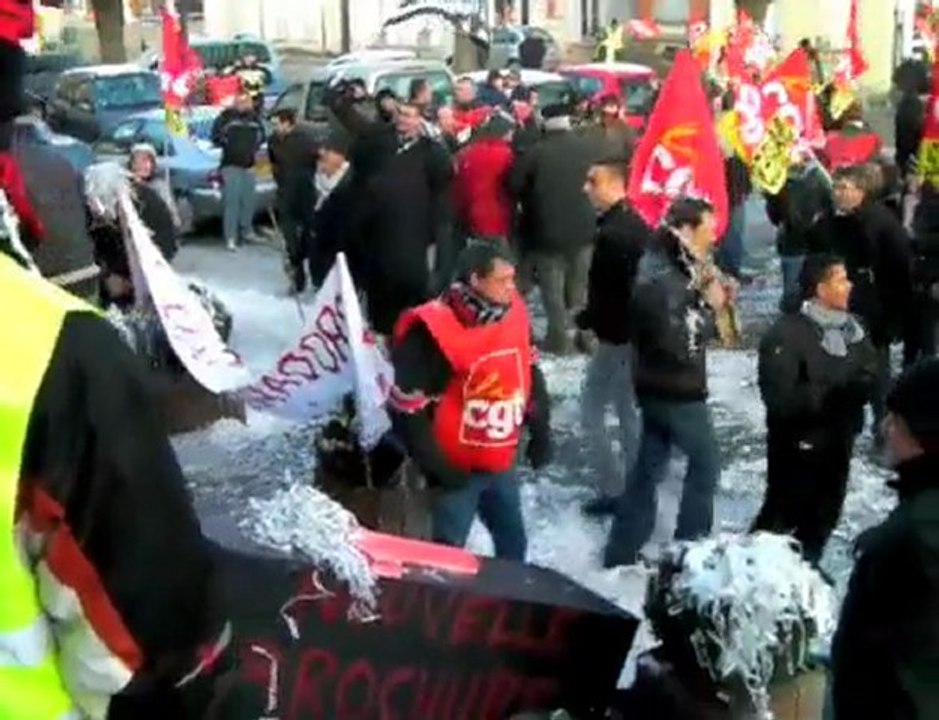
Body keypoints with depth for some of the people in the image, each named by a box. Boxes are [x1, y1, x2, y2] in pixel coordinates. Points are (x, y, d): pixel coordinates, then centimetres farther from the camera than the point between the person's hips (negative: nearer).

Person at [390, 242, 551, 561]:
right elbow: (407, 406, -20)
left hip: (502, 463, 7)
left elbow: (531, 374, 14)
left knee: (513, 542, 23)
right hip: (456, 468, -7)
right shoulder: (433, 330, -24)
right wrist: (436, 464, -18)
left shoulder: (514, 314, -2)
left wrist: (540, 431, 14)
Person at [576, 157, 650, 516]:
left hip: (617, 335, -10)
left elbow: (604, 293, -25)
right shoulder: (638, 225, 7)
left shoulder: (611, 234, -24)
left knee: (592, 409, 2)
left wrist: (584, 321, -9)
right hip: (639, 331, 10)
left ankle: (613, 490, 4)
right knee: (627, 407, 20)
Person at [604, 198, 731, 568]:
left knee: (648, 465, 15)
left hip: (658, 387, 10)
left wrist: (705, 299, -1)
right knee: (706, 462, 7)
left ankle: (621, 553, 23)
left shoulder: (666, 266, 7)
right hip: (677, 391, -9)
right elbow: (682, 345, -27)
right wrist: (710, 307, -17)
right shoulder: (662, 279, -25)